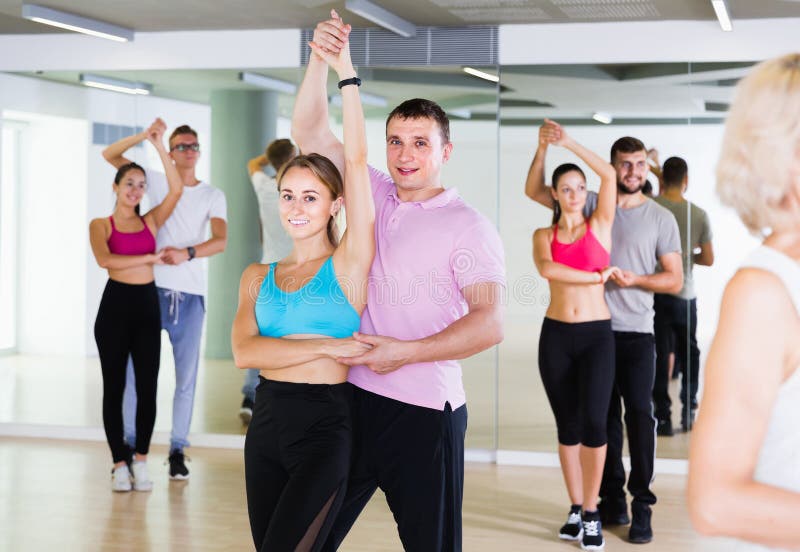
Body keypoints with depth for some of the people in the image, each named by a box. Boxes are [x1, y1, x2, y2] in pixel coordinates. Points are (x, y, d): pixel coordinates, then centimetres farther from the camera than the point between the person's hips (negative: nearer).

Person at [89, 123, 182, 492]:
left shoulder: (150, 222, 10)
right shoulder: (101, 225, 2)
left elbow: (176, 190, -4)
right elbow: (104, 260, -17)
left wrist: (159, 146, -5)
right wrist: (148, 258, -13)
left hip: (147, 304, 3)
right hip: (115, 303, -3)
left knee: (147, 387, 0)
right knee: (114, 386, 2)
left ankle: (141, 461, 10)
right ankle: (120, 464, 9)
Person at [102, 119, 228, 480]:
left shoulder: (213, 196, 8)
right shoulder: (158, 183, 9)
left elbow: (220, 241, -7)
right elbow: (110, 155, 6)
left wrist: (187, 253, -23)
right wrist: (147, 135, -6)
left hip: (191, 296, 0)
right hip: (153, 290, 0)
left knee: (186, 377, 2)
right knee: (136, 368, -1)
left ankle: (178, 451, 10)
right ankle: (130, 444, 8)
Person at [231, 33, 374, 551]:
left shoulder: (349, 264, -1)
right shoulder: (258, 276, 10)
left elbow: (357, 162, -10)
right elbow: (244, 351, -8)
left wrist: (346, 73, -11)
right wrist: (327, 346, -14)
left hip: (326, 426, -5)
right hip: (267, 422, 5)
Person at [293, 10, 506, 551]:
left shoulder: (468, 227, -5)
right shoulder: (374, 196, 10)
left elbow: (490, 324, -14)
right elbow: (310, 133, 7)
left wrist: (405, 352, -17)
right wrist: (321, 58, -6)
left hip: (424, 410, -5)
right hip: (354, 396, 5)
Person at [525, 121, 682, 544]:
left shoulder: (661, 218, 2)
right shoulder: (592, 205, 6)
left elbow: (674, 280, 3)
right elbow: (534, 191, 6)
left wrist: (634, 280, -13)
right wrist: (544, 147, -7)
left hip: (636, 334, -2)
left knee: (639, 415, -10)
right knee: (603, 416, 9)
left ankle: (641, 505, -4)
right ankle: (612, 500, 18)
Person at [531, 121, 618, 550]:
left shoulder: (600, 226, 4)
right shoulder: (544, 235, 5)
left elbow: (609, 174, -10)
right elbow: (546, 269, -17)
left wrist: (568, 142, -10)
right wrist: (597, 276, -14)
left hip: (596, 335, -1)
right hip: (556, 336, 2)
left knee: (593, 421, -13)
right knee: (567, 425, 7)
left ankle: (591, 512, 0)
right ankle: (576, 509, 19)